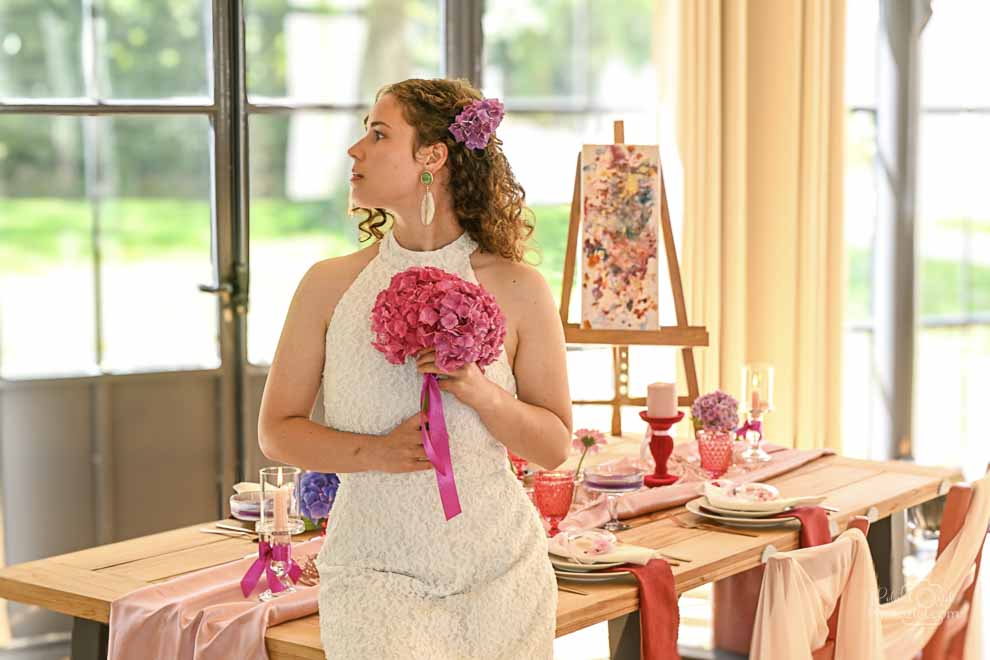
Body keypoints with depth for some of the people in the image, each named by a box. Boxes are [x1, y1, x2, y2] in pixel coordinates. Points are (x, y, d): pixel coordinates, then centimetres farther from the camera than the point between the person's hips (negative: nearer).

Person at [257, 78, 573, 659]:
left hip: (500, 567, 1)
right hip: (375, 567, 0)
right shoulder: (330, 285, 1)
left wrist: (483, 394, -15)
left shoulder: (518, 290, -2)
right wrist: (375, 452, -12)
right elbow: (277, 428, 5)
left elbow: (554, 447, 3)